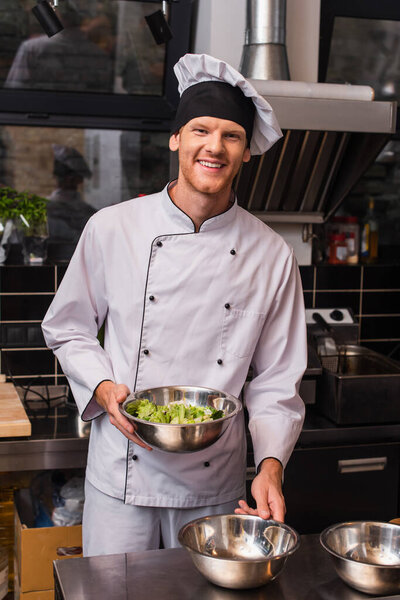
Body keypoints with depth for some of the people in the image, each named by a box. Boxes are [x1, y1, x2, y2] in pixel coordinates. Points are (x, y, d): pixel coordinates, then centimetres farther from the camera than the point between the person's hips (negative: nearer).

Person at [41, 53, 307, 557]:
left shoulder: (272, 257, -4)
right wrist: (104, 388, -11)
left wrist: (271, 464, -13)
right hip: (121, 475, -1)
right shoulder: (112, 228, -6)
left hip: (215, 485, 1)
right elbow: (67, 329, 6)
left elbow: (277, 381, 1)